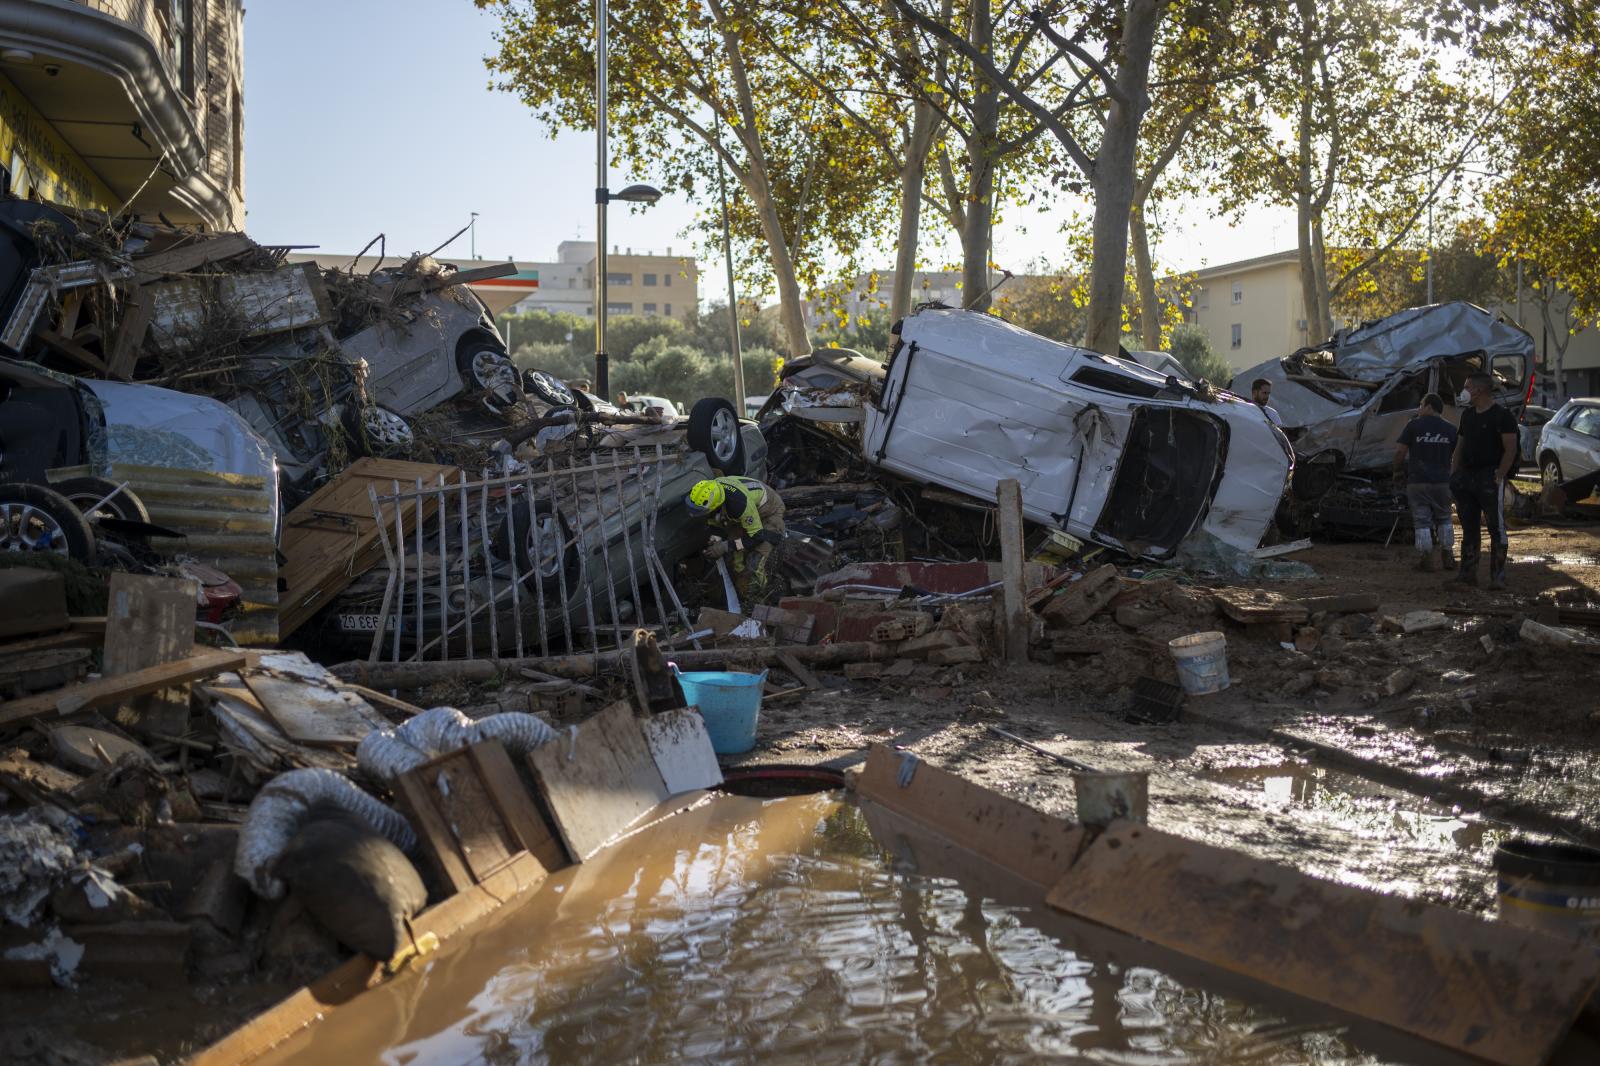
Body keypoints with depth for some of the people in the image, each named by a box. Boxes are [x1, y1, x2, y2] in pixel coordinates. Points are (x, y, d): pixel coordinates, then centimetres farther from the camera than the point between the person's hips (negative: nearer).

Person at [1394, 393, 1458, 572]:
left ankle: (1427, 559, 1)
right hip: (1442, 482, 3)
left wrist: (1397, 470, 7)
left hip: (1417, 482, -3)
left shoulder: (1414, 425, -5)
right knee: (1443, 519, 18)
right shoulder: (1450, 429, 6)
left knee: (1422, 521, 2)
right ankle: (1446, 556, 21)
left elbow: (1400, 451, -9)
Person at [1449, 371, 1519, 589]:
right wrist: (1453, 475, 9)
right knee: (1469, 528, 10)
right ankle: (1468, 573, 15)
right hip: (1466, 477, 7)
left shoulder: (1502, 416, -6)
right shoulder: (1467, 414, 16)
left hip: (1489, 477, -7)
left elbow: (1510, 450, -11)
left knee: (1496, 528, -4)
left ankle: (1498, 576, -2)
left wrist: (1499, 476, -18)